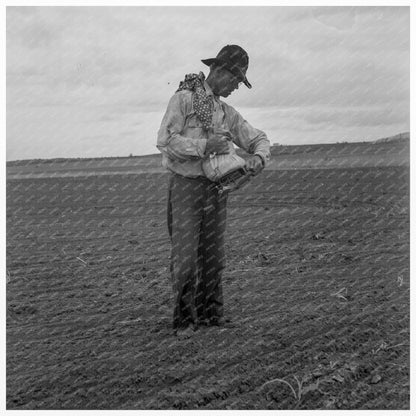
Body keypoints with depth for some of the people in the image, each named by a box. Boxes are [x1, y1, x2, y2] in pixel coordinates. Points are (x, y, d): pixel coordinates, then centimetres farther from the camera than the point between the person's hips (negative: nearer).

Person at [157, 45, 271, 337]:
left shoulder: (228, 113, 14)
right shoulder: (184, 99, -4)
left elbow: (259, 139, 16)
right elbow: (165, 140, -15)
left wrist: (258, 157, -7)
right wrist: (204, 145, -20)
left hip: (216, 188, 6)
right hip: (185, 185, -6)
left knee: (213, 256, 8)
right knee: (185, 256, -7)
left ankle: (211, 313, 19)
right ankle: (185, 319, 5)